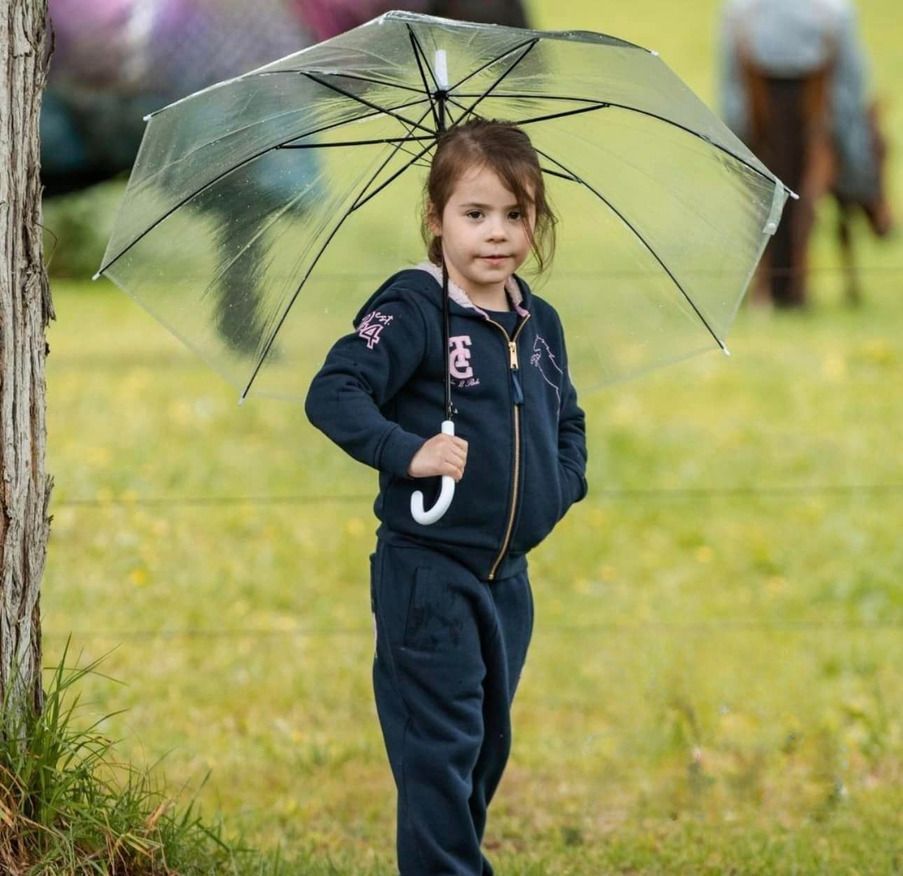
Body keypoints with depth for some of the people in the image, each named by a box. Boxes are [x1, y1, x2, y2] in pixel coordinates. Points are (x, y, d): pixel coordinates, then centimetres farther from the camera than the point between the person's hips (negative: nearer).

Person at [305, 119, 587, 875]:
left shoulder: (539, 324, 9)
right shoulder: (413, 310, -12)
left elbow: (566, 417, 24)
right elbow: (333, 394, -21)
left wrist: (567, 482, 6)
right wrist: (407, 451, -32)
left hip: (507, 575, 7)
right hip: (427, 568, -7)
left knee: (488, 738, 16)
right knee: (439, 743, -6)